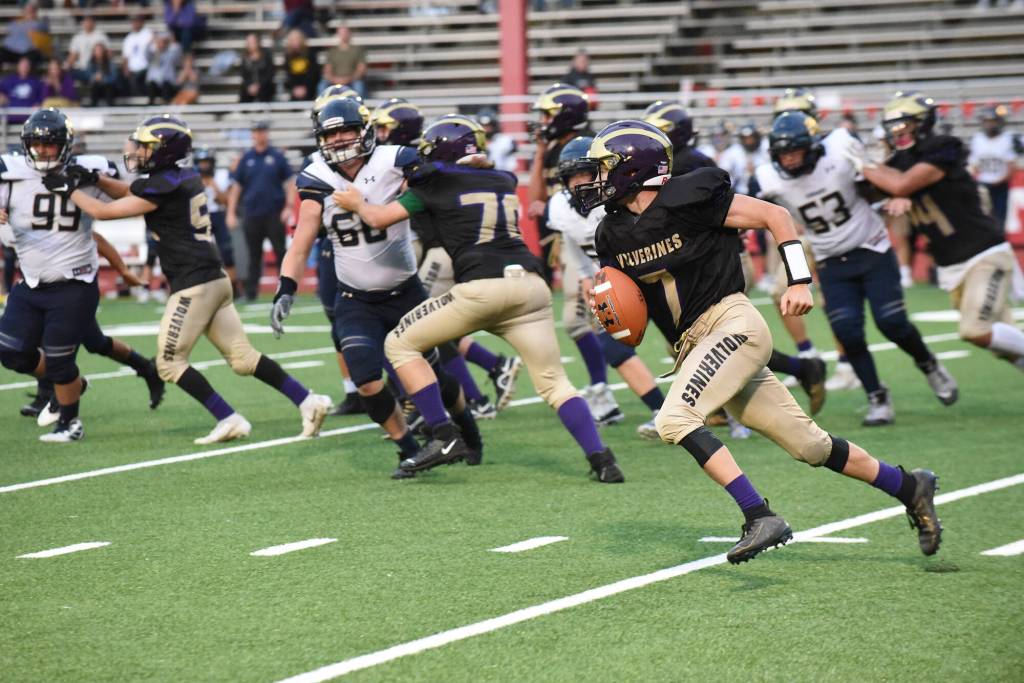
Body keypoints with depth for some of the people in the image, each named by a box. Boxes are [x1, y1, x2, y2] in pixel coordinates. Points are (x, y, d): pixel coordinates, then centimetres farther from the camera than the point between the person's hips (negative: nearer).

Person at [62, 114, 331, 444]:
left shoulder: (164, 187, -15)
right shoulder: (183, 177, 11)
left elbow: (104, 211, -8)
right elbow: (132, 193, 27)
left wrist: (73, 189, 7)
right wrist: (94, 178, 14)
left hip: (193, 285, -9)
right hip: (214, 278, 9)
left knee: (169, 363, 0)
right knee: (244, 358, 10)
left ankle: (229, 420, -3)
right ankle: (308, 401, 5)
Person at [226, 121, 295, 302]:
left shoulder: (277, 156, 2)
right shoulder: (246, 158, 8)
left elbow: (289, 182, 2)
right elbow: (236, 186, 11)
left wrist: (289, 206, -9)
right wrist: (231, 213, 6)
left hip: (275, 214, -2)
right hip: (252, 215, 2)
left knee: (281, 253, -3)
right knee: (254, 256, 7)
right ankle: (251, 292, 12)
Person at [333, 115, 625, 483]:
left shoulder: (436, 183, 8)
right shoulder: (504, 182, 23)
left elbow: (379, 218, 13)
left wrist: (357, 202, 34)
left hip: (482, 287, -5)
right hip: (530, 285, 5)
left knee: (400, 344, 11)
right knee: (554, 383, 9)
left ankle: (445, 438, 1)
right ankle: (600, 458, -9)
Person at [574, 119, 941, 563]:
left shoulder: (687, 199, -11)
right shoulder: (614, 234, 9)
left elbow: (775, 216, -4)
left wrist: (798, 282, -9)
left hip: (731, 323, -7)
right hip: (693, 344, 7)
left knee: (674, 419, -26)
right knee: (808, 445, 8)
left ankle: (760, 518, -27)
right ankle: (909, 488, 23)